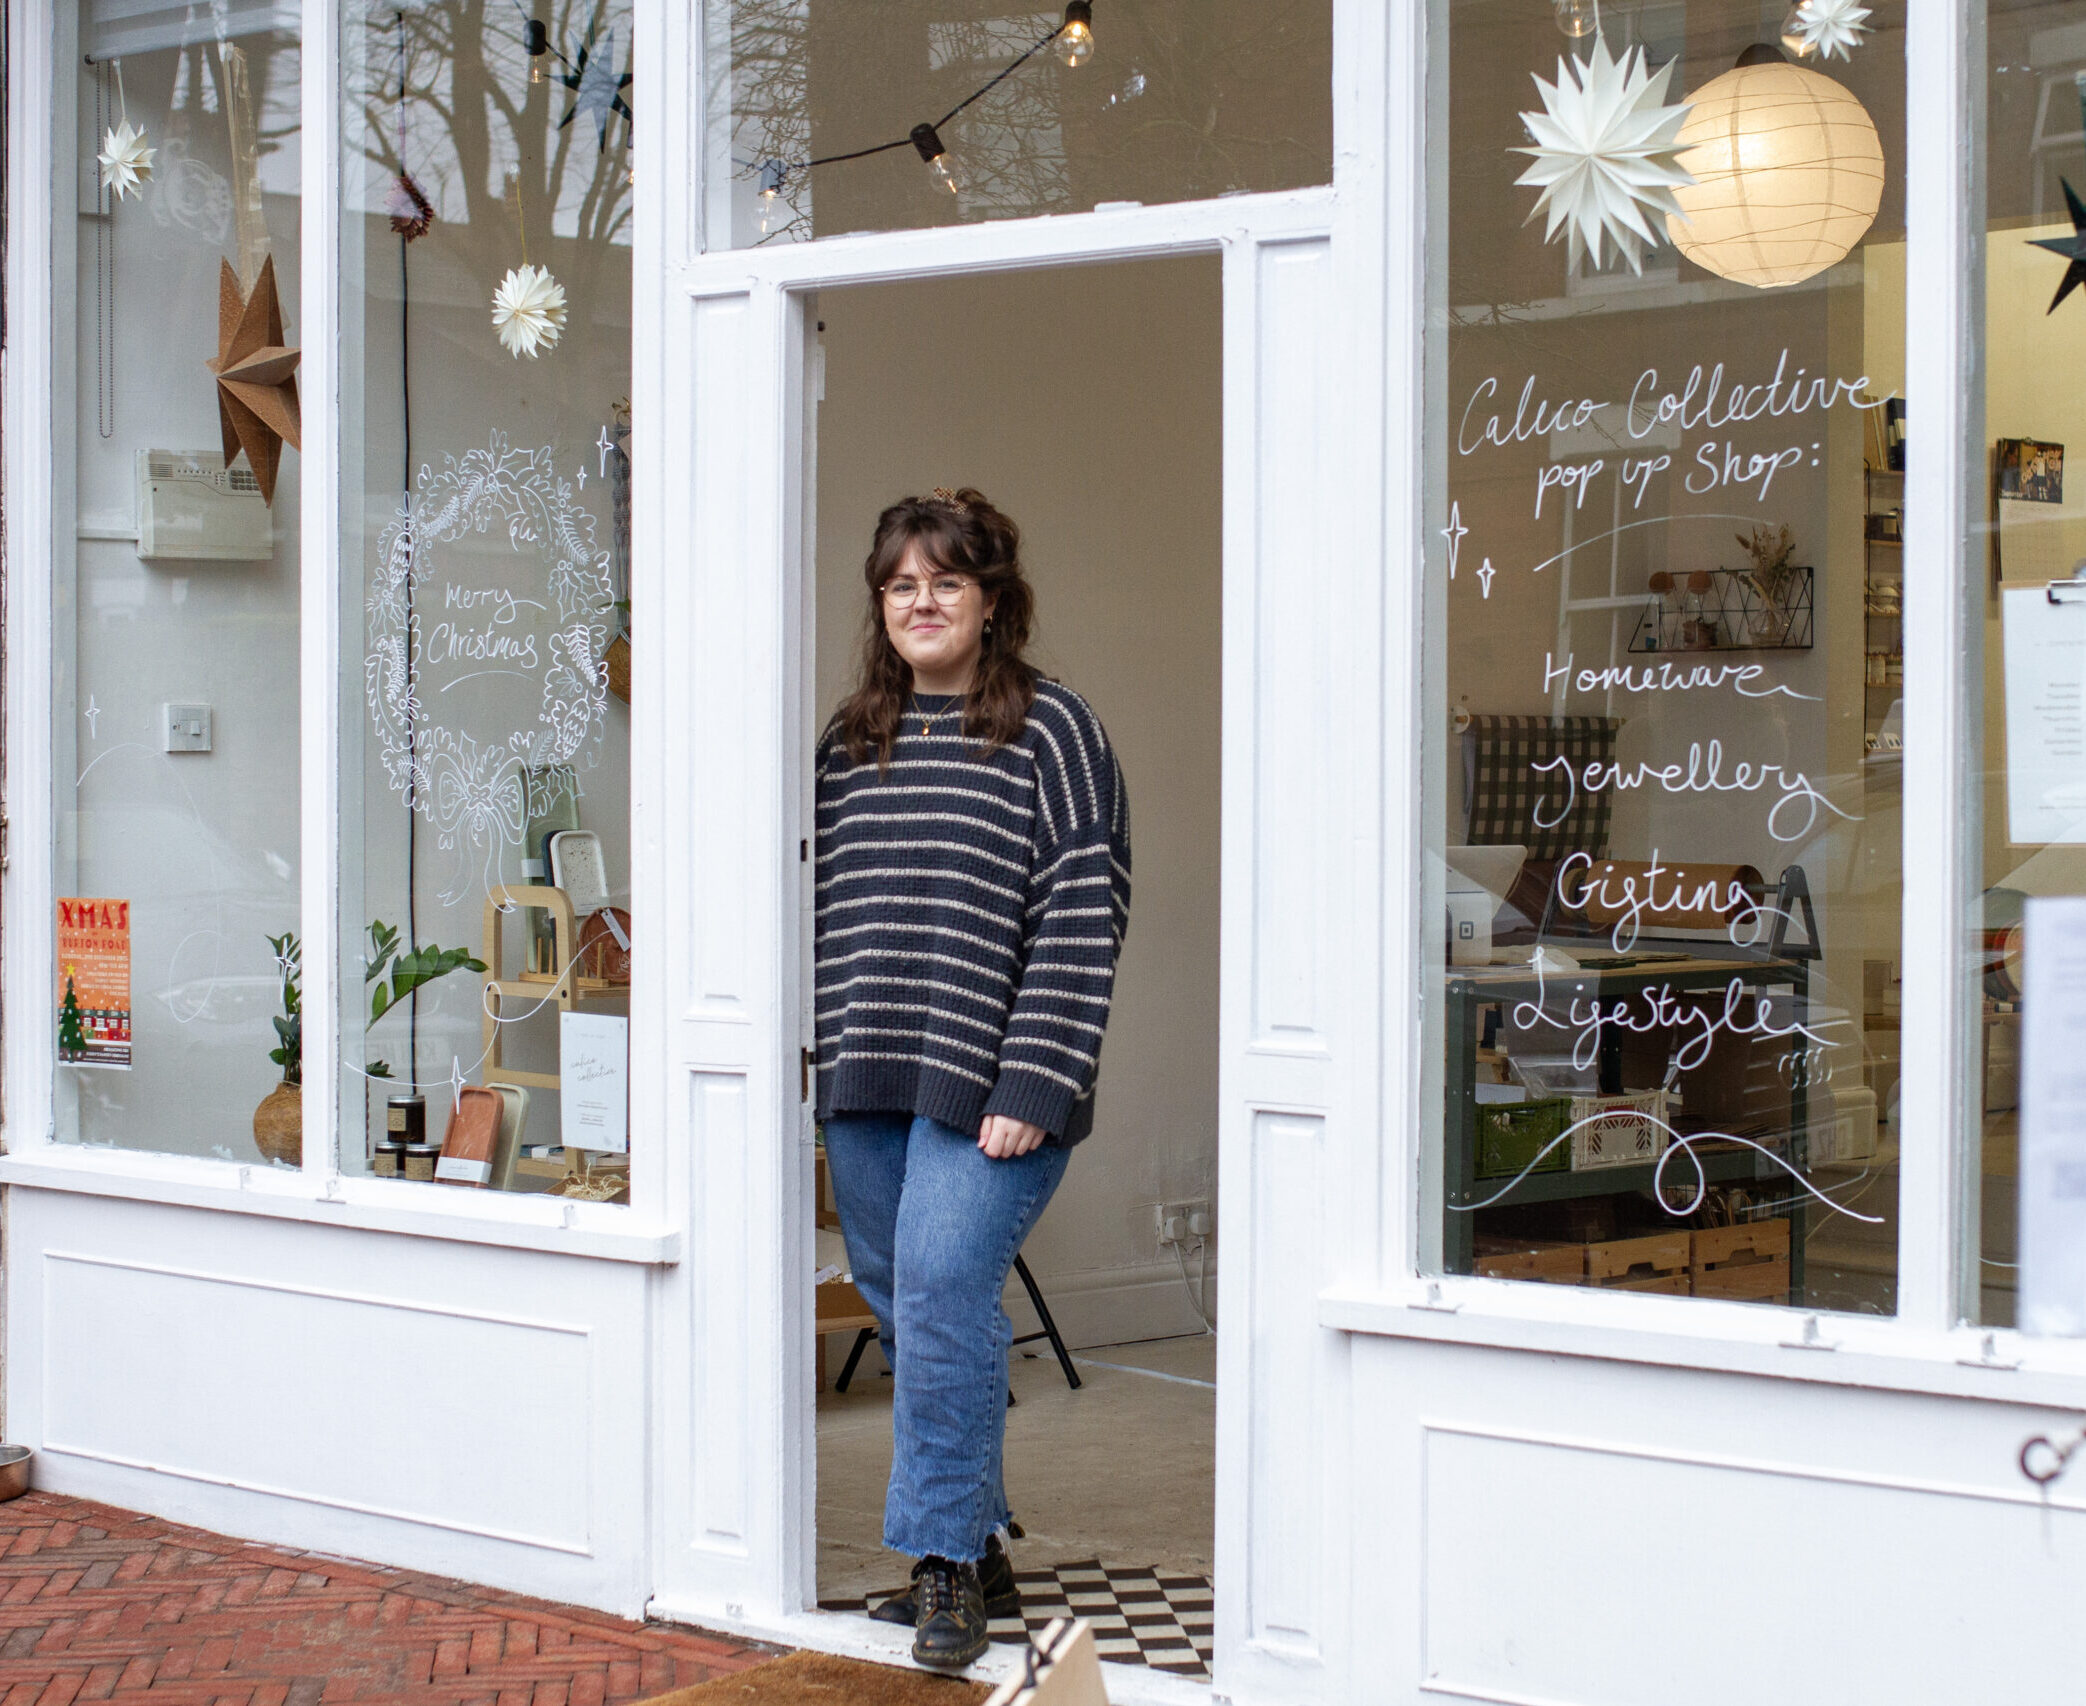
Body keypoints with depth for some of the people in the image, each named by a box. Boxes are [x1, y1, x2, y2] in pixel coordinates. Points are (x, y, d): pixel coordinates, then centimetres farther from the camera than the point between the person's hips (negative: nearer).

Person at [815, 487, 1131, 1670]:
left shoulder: (1050, 731, -3)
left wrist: (1033, 1090, -16)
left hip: (986, 1087, -6)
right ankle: (979, 1549, 22)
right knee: (903, 1309, 9)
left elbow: (1080, 922, -9)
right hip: (863, 1089, 6)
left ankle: (948, 1558, -2)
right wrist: (827, 1062, 9)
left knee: (943, 1294, -15)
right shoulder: (850, 742, 15)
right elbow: (825, 907, 17)